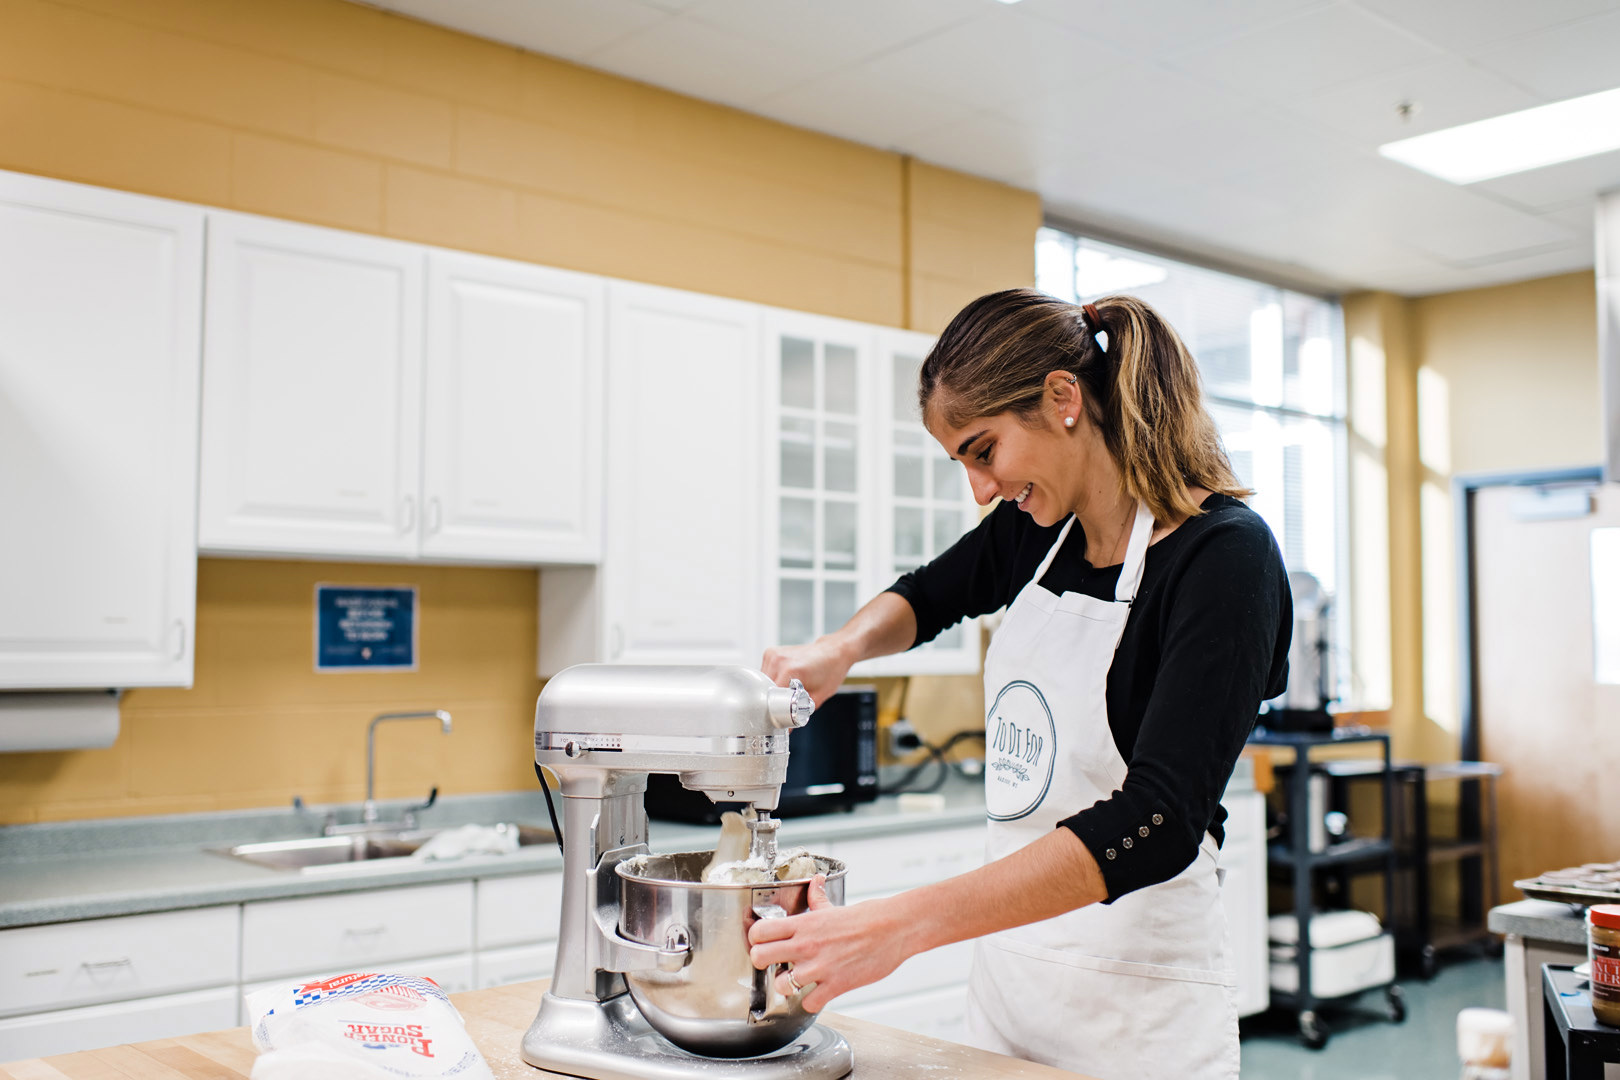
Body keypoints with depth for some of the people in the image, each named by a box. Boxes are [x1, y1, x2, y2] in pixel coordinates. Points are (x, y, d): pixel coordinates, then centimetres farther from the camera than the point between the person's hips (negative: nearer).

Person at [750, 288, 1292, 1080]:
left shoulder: (1224, 556, -18)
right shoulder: (1038, 526, 1)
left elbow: (1158, 822, -27)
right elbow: (928, 596, 21)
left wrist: (901, 925, -33)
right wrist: (841, 647, -2)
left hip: (1134, 1004, -6)